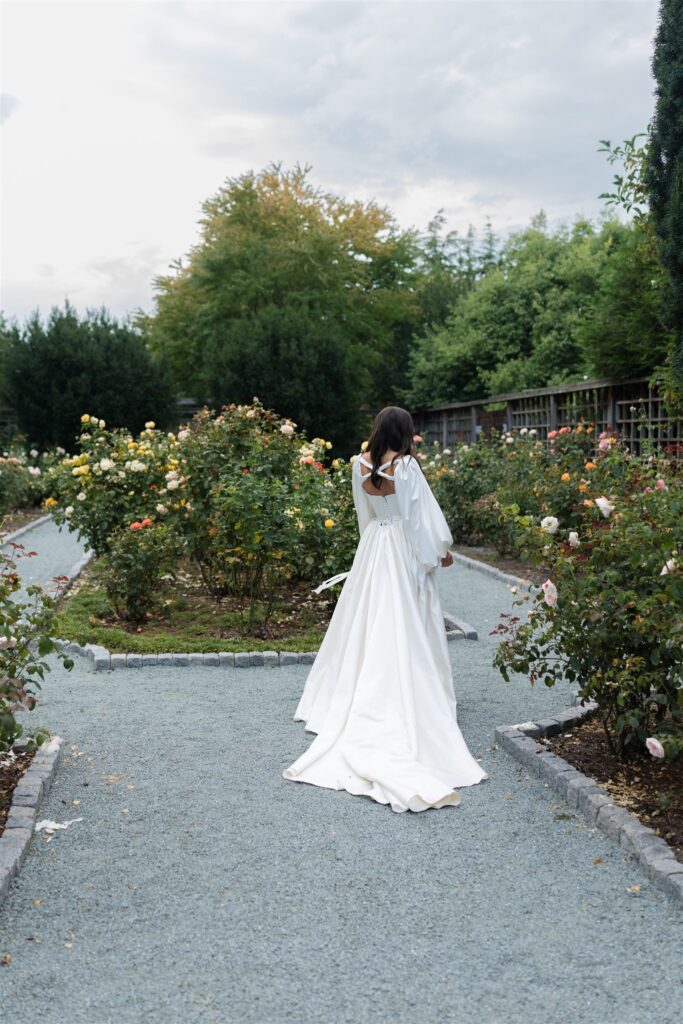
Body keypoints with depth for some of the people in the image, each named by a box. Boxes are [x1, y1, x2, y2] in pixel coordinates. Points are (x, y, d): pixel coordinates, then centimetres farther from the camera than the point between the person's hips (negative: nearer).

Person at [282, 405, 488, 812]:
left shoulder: (361, 463, -1)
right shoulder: (406, 466, -16)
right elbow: (422, 513, -12)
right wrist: (441, 550, -2)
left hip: (372, 548, 5)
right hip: (403, 551, -5)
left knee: (367, 625, 15)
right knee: (404, 633, 1)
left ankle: (355, 698, 24)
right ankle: (408, 700, 7)